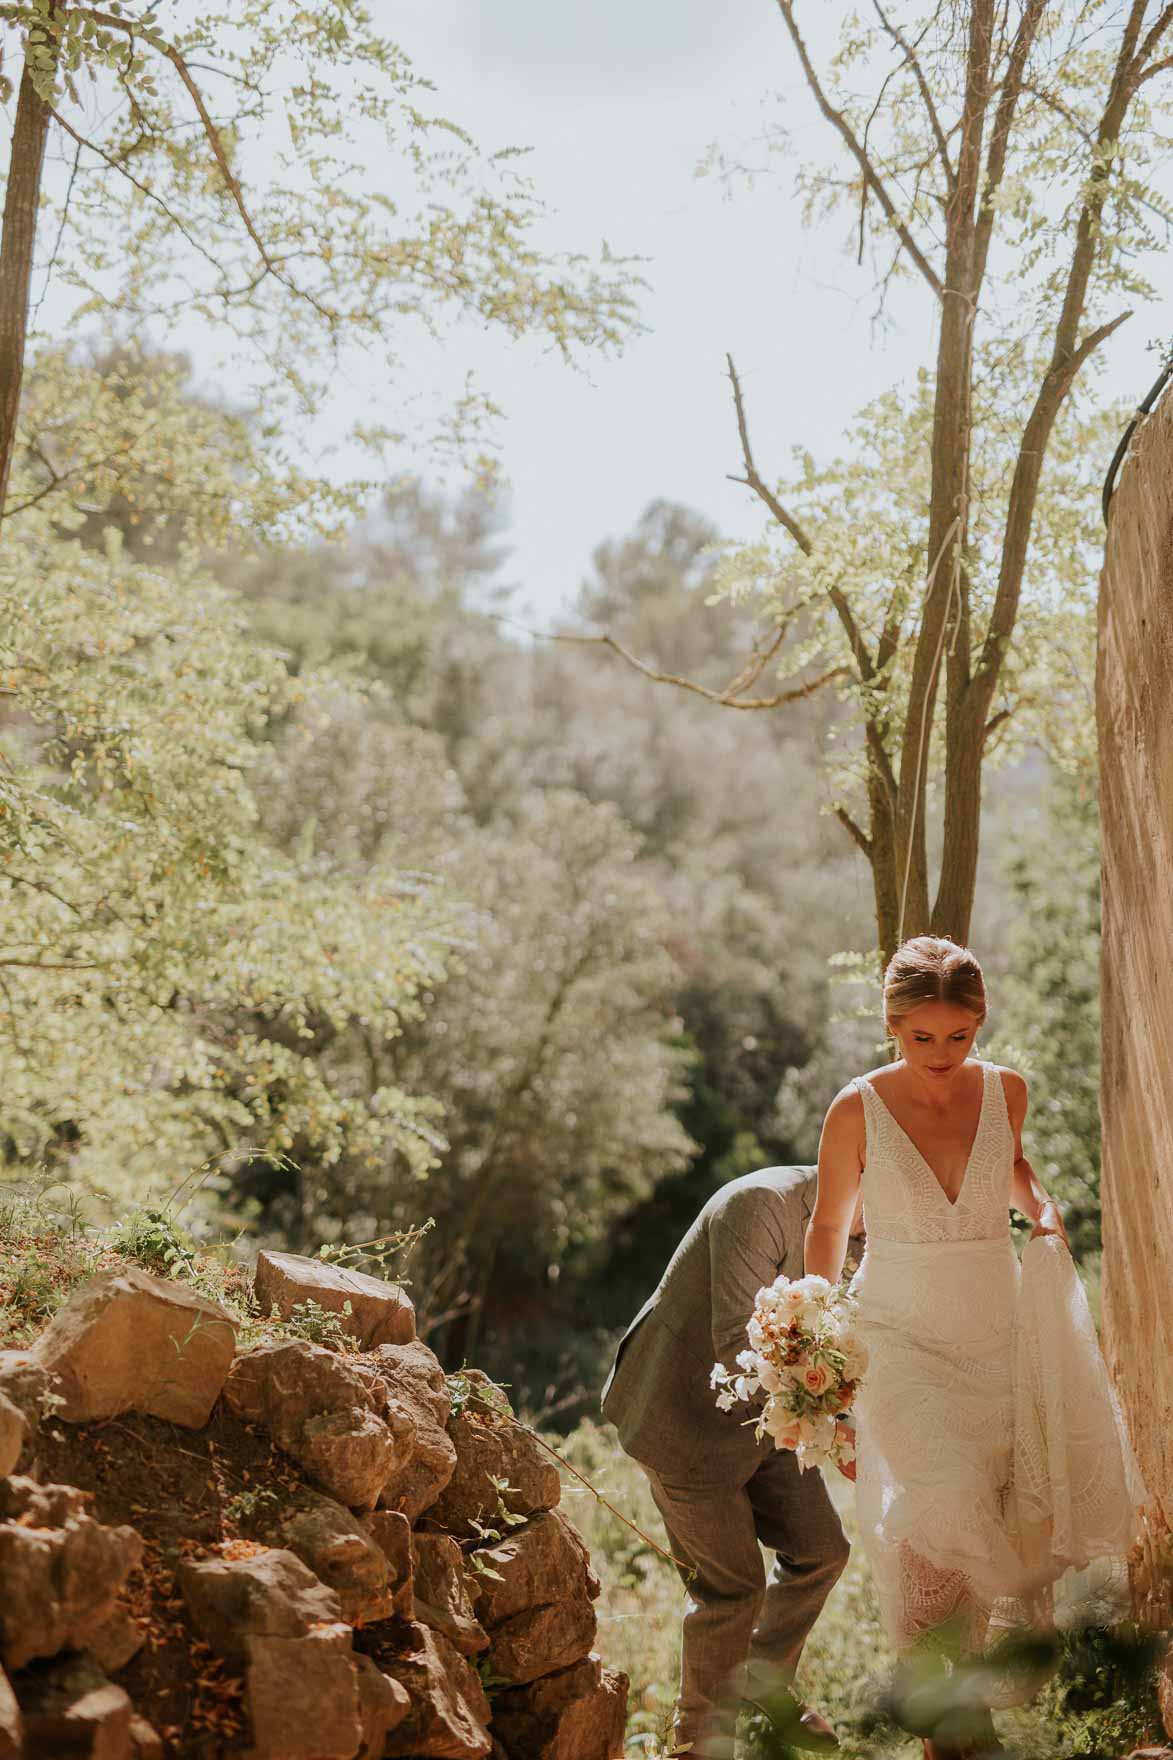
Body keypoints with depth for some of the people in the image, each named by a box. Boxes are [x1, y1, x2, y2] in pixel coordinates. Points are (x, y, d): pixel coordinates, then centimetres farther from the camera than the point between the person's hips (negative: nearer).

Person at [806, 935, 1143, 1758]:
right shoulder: (857, 1110, -11)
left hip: (997, 1337, 4)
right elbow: (828, 1227, 2)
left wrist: (1043, 1206, 1)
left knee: (985, 1523, 9)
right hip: (900, 1338, -3)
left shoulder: (1006, 1090, -2)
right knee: (944, 1505, -24)